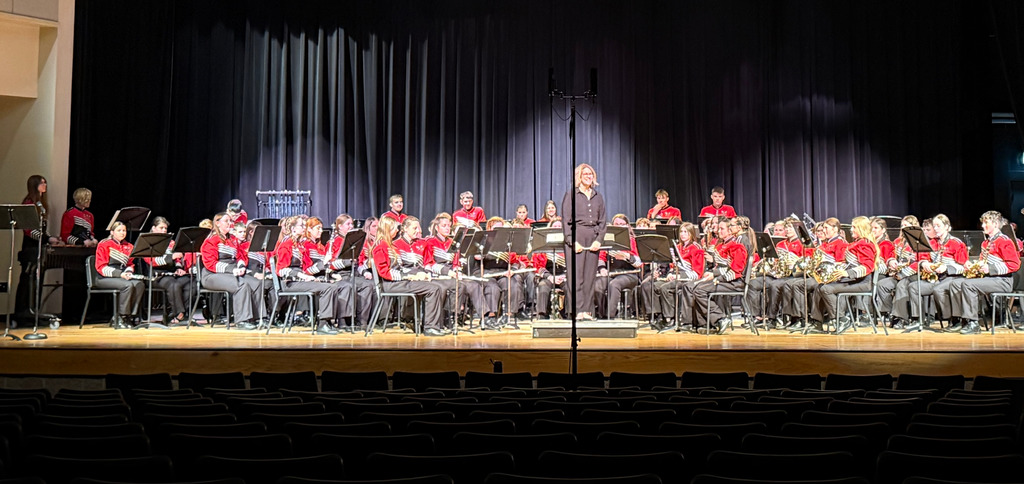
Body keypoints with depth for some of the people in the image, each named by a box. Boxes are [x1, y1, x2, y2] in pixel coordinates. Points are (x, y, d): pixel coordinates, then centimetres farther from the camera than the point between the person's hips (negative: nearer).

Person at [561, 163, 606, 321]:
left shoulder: (598, 197, 16)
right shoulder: (571, 194, 3)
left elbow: (602, 221, 15)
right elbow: (566, 220, -2)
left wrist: (599, 240, 1)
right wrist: (572, 241, -12)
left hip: (593, 239, 4)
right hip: (577, 237, -4)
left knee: (590, 275, 2)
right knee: (576, 276, -8)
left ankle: (587, 310, 6)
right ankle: (577, 311, -6)